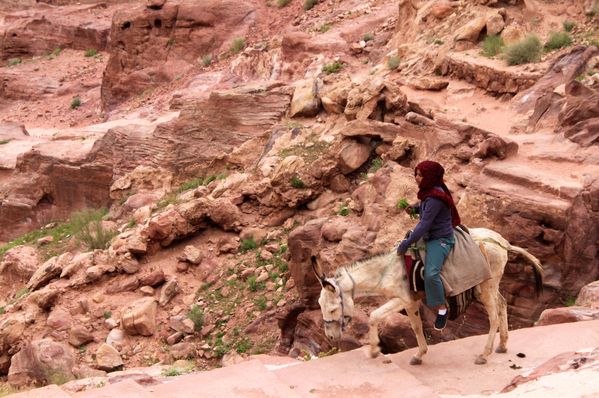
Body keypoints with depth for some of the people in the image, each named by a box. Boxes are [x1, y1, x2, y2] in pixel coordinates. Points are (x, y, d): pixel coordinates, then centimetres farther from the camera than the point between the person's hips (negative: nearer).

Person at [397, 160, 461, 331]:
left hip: (440, 239, -11)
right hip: (429, 236, 11)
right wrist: (415, 208, -1)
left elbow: (424, 224, -28)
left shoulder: (434, 198, -27)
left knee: (431, 273, -26)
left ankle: (442, 309, -8)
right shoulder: (429, 191, 3)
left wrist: (406, 243, -24)